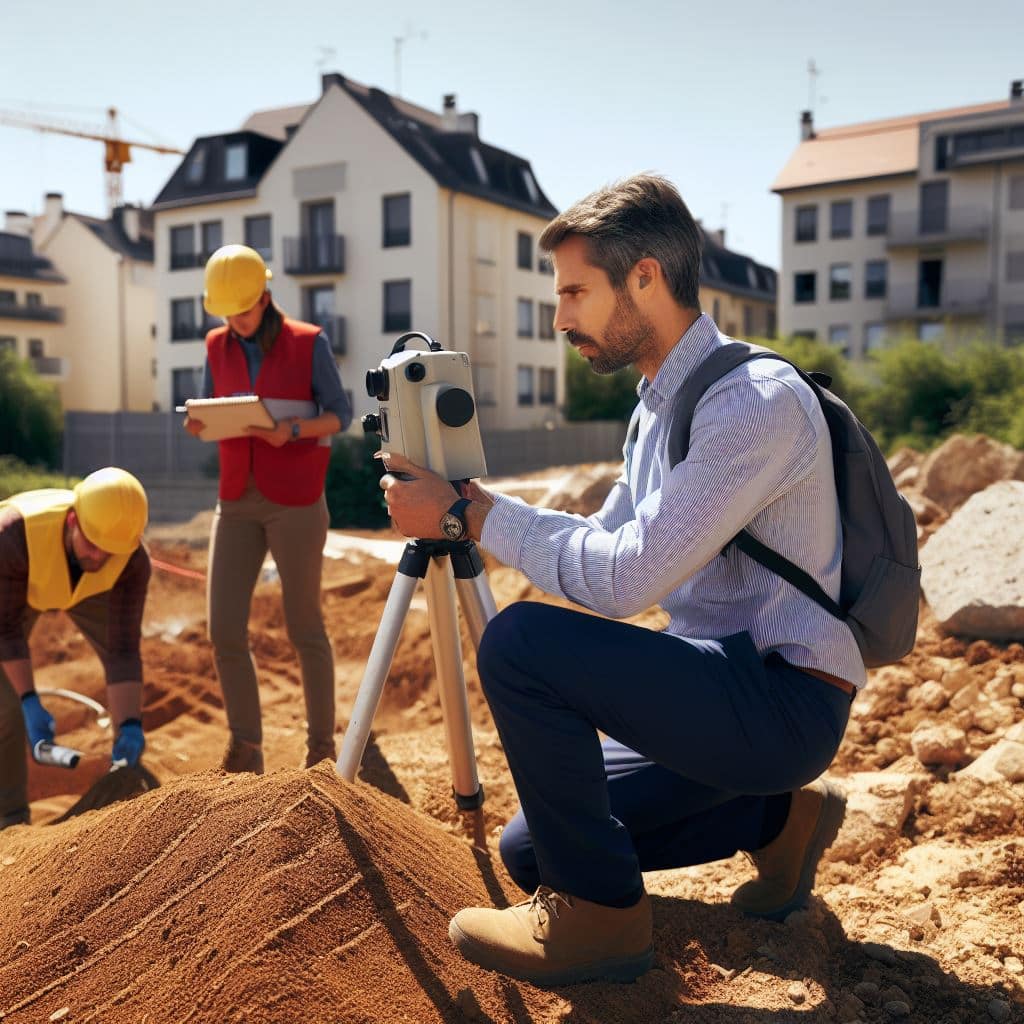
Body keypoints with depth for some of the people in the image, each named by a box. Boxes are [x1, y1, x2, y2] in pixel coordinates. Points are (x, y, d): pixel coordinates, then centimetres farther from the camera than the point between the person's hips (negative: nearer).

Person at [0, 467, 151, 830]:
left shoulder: (132, 559, -39)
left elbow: (123, 651, -35)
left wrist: (131, 726, -45)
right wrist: (30, 704, -40)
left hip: (83, 585, 2)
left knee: (127, 671, -7)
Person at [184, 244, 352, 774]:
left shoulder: (309, 343, -5)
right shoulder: (219, 346, 9)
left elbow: (340, 414, -3)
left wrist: (292, 431, -22)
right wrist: (198, 424, -13)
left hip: (296, 501, -4)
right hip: (238, 502, 4)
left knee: (304, 628, 3)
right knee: (224, 630, -3)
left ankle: (321, 742, 21)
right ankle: (245, 749, 12)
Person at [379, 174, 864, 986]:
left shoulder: (756, 400, -21)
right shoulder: (661, 404, 9)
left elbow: (624, 578, -27)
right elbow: (604, 540, 13)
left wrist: (467, 514, -20)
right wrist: (466, 495, 1)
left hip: (783, 699, -9)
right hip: (724, 685, 9)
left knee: (523, 642, -25)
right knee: (532, 850, 12)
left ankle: (598, 912, -8)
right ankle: (777, 816, 18)